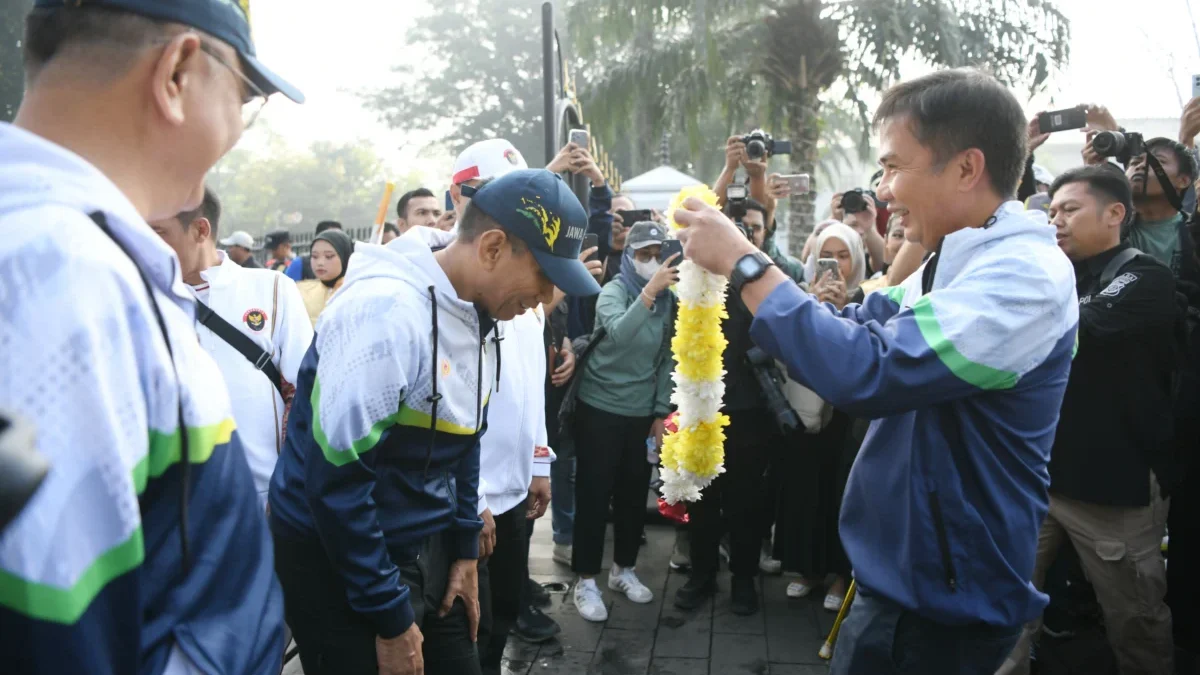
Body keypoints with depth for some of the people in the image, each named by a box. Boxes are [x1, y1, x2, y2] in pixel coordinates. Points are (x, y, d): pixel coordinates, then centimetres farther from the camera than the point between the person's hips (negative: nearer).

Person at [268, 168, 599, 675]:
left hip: (427, 547, 8)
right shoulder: (384, 311, -26)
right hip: (338, 561, -7)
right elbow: (335, 481, -25)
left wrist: (465, 549, 10)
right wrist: (391, 617, -17)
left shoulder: (475, 314, 0)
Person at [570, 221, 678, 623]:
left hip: (642, 413, 5)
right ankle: (586, 581, 13)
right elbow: (618, 334, -33)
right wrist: (650, 291, -42)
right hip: (600, 408, -5)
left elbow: (667, 359, 8)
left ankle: (623, 570, 31)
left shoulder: (669, 299, 4)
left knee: (634, 495, 14)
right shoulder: (614, 290, -12)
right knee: (593, 495, 1)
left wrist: (661, 412, 4)